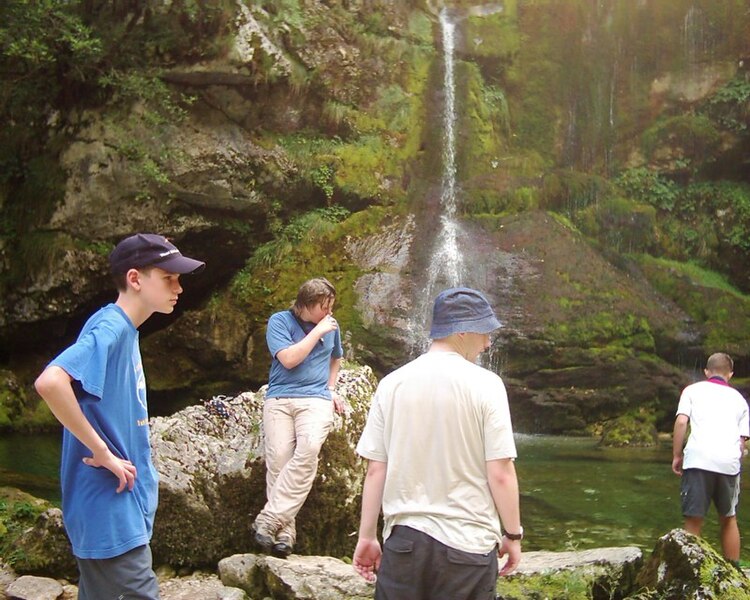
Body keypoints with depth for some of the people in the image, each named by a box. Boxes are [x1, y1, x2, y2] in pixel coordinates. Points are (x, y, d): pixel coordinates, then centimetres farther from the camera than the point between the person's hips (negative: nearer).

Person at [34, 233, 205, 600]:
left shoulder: (124, 329, 11)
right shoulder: (109, 329, -18)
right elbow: (50, 382, -34)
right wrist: (102, 453, -25)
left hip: (124, 507, 9)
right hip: (110, 512, -9)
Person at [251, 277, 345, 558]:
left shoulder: (330, 326, 15)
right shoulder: (279, 321, 1)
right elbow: (288, 359, -12)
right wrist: (317, 332, -9)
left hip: (316, 400, 2)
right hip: (279, 398, -1)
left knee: (308, 450, -27)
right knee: (278, 458, -19)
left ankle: (267, 521, -26)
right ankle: (285, 532, -15)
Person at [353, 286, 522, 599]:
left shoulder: (392, 384, 1)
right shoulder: (485, 384, -9)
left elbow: (375, 470, 1)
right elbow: (500, 474, -11)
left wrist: (366, 536, 8)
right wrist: (513, 535, 2)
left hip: (404, 539, 3)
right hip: (467, 543, -2)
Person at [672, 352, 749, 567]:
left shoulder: (693, 390, 15)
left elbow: (681, 422, 0)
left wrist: (676, 456, 6)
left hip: (698, 460, -3)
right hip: (729, 461, 3)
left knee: (693, 521, 1)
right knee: (728, 519, 18)